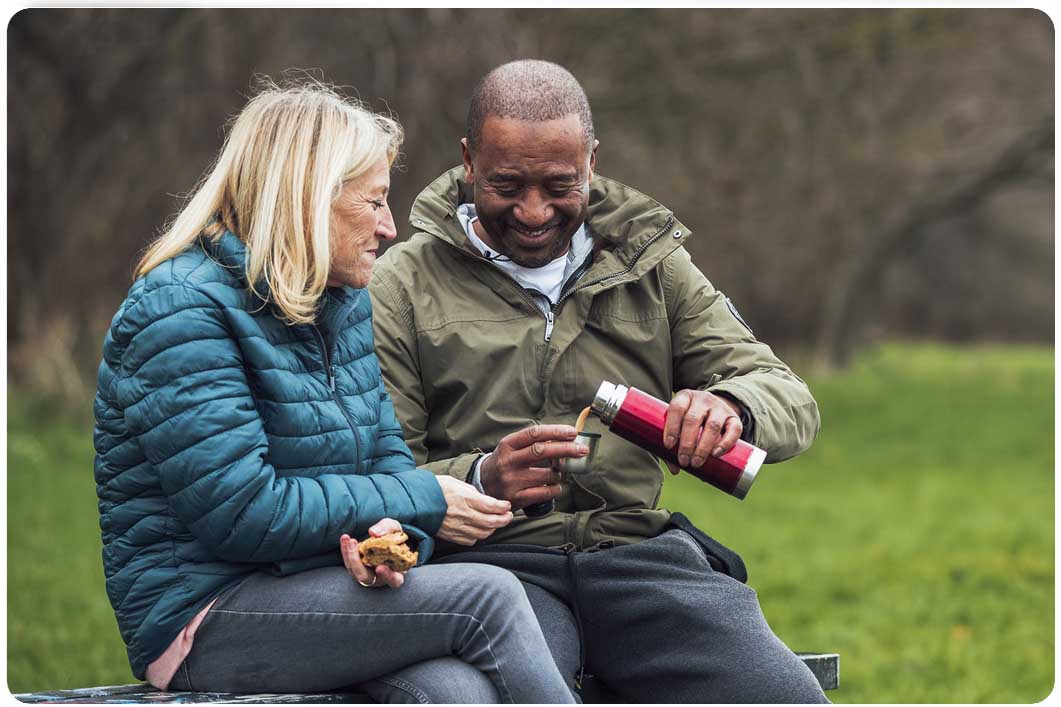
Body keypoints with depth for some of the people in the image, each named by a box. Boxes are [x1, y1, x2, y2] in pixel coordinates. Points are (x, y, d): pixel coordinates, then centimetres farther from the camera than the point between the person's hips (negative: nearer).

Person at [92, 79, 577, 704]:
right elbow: (238, 512, -20)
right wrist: (419, 502, -12)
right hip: (205, 615, -7)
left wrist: (394, 534, -12)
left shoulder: (344, 301, 14)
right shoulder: (181, 311, -14)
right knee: (486, 597, -23)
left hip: (321, 588, 7)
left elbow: (388, 453, 15)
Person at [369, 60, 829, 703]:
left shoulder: (654, 268, 17)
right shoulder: (403, 285, 8)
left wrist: (729, 406, -14)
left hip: (642, 550, 4)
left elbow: (792, 404, 11)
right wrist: (482, 481, -19)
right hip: (491, 562, -3)